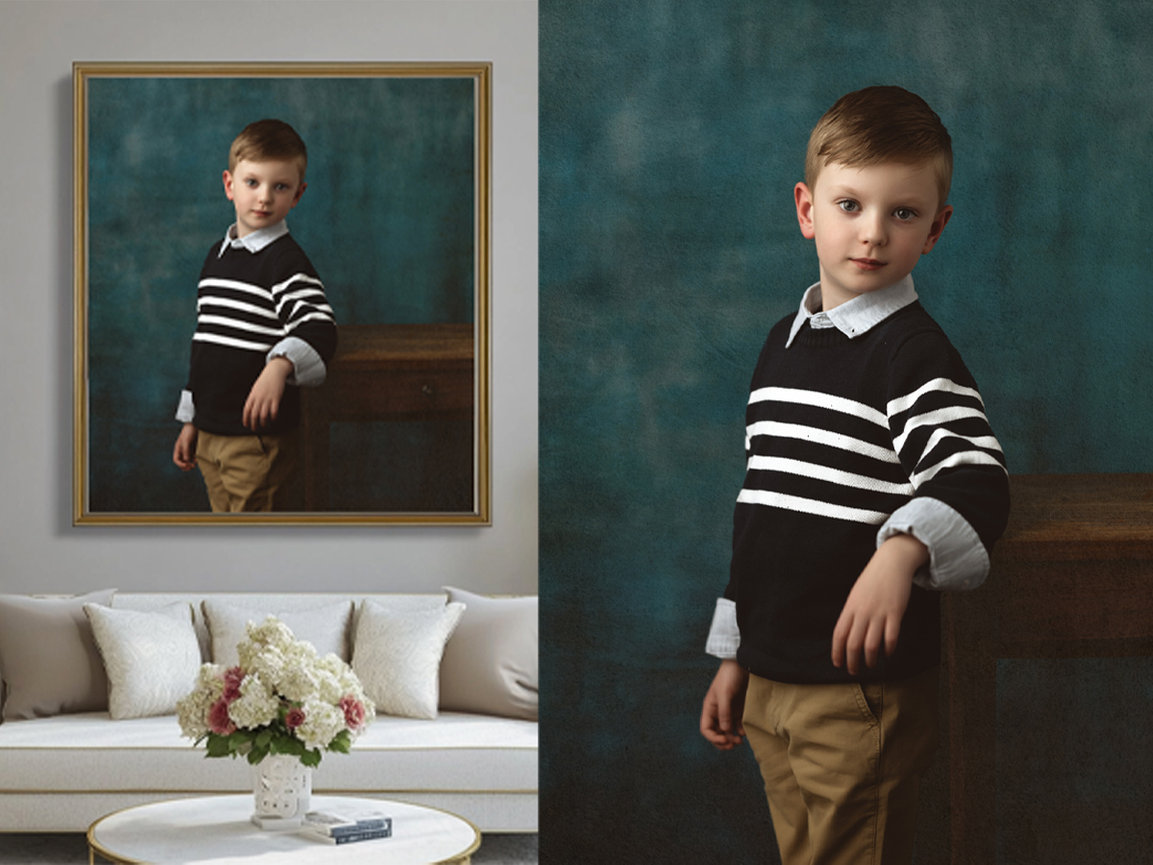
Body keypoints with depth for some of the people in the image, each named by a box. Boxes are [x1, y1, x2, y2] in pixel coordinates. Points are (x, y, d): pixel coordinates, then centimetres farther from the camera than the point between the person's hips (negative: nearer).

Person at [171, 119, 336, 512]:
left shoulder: (287, 261, -11)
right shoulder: (218, 256, 13)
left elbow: (319, 328, -25)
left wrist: (281, 364, -46)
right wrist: (190, 420, 20)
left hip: (258, 437, -7)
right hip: (209, 435, 8)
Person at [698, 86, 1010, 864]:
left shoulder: (916, 354, -10)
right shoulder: (785, 342, 12)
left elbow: (978, 480, -25)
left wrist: (903, 548, -45)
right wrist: (734, 655, 18)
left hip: (862, 691, -7)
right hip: (769, 684, 7)